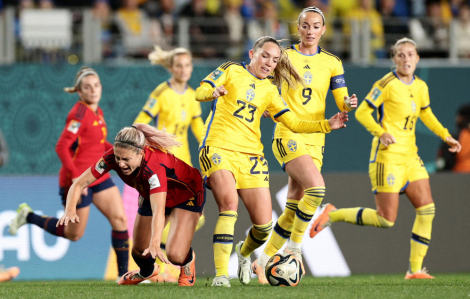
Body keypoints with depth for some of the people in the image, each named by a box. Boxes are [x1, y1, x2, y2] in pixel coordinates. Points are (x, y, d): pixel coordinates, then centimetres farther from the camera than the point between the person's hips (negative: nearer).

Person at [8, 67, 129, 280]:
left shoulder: (97, 112, 7)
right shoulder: (80, 113, -19)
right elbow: (61, 147, -24)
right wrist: (75, 176, -27)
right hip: (77, 180, -8)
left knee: (120, 218, -5)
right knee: (74, 234, 6)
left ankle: (123, 273, 1)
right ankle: (28, 216, 25)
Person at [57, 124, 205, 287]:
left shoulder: (154, 165, -44)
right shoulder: (112, 158, -29)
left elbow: (158, 211, -53)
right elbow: (79, 184, -25)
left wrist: (155, 244, -67)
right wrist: (70, 209, -45)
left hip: (187, 194, -5)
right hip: (150, 195, 5)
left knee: (175, 255, -19)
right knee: (138, 252, 7)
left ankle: (188, 261, 20)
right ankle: (147, 272, 45)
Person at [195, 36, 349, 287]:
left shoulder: (269, 89, 17)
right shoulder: (231, 71, 5)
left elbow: (293, 123, 16)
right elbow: (200, 92, -5)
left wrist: (327, 125, 4)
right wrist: (213, 92, -29)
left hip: (251, 155, 5)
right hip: (219, 149, -5)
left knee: (264, 225, -3)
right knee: (229, 204, -27)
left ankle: (244, 252, 33)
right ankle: (221, 274, -23)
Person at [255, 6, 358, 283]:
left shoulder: (332, 63, 8)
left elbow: (342, 103, 4)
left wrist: (349, 104, -19)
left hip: (315, 138, 4)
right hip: (288, 134, -4)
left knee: (294, 208, 3)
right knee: (316, 186, -26)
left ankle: (264, 261, 16)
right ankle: (295, 247, -10)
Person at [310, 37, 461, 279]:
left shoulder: (420, 87, 11)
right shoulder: (387, 84, -11)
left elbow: (426, 115, 28)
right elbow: (362, 112, -9)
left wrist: (446, 136, 18)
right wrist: (381, 133, -23)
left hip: (410, 156, 7)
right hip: (387, 156, -7)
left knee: (427, 209, -4)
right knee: (386, 220, -9)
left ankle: (415, 269, 0)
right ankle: (332, 215, 9)